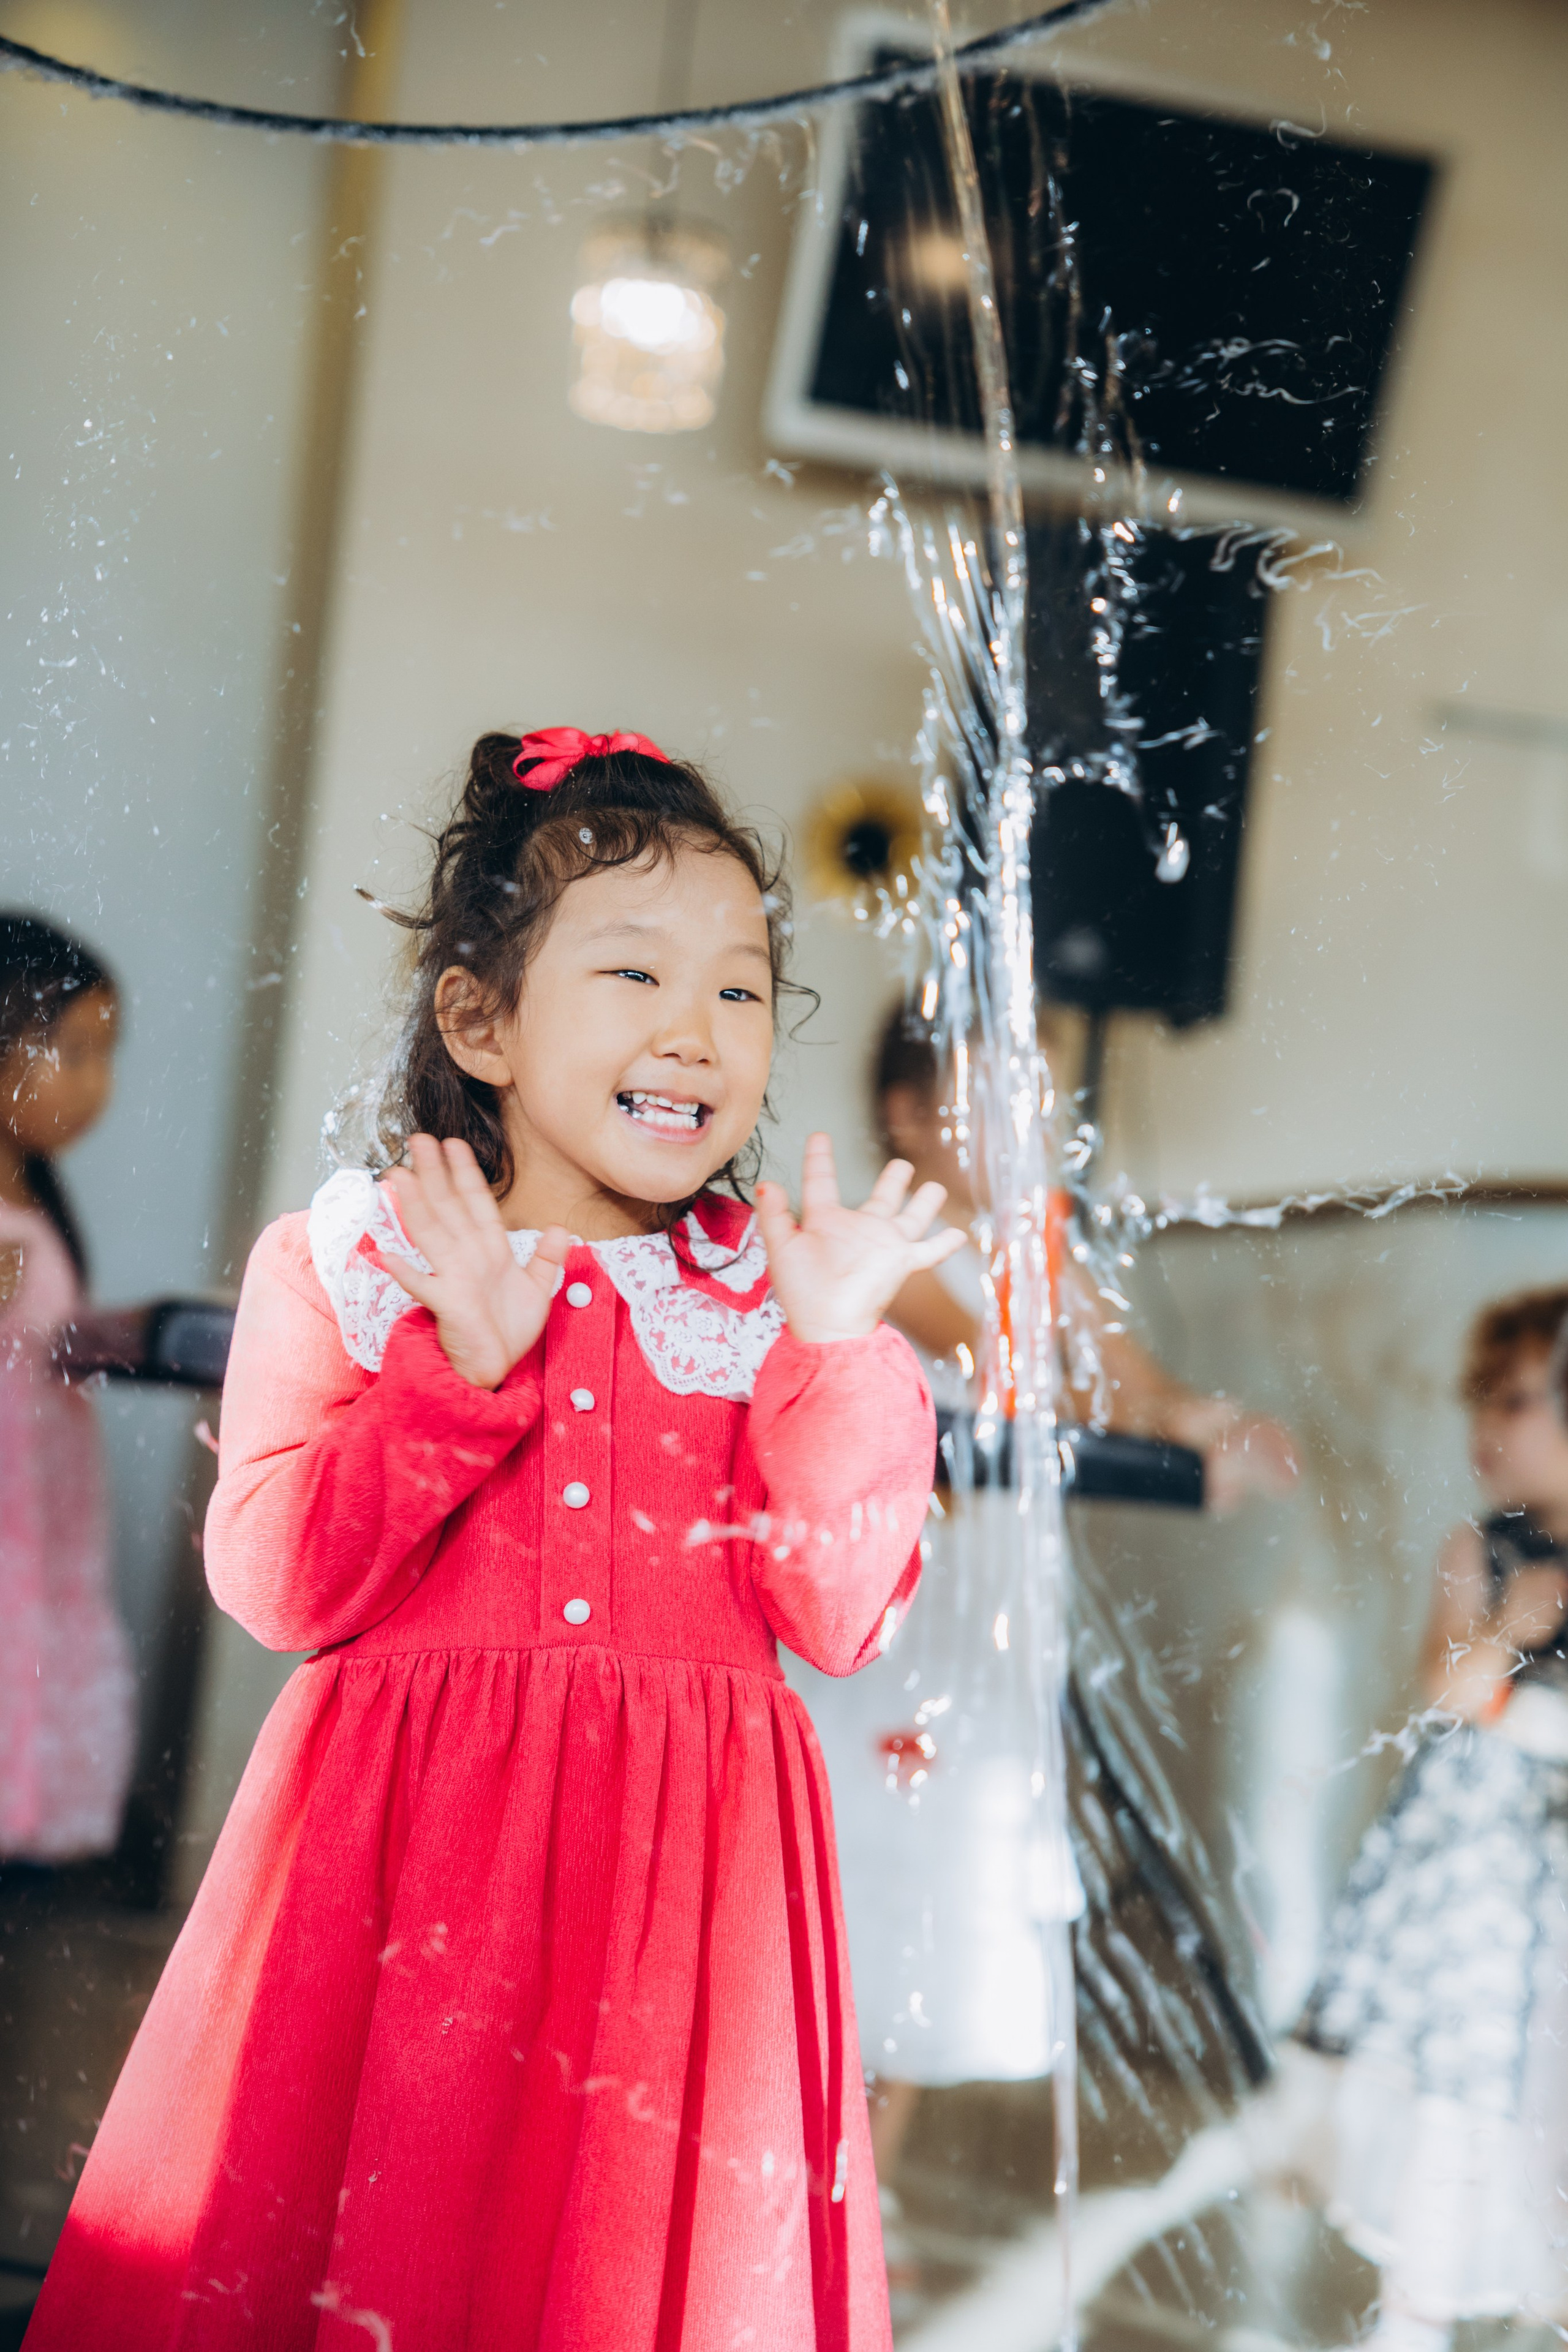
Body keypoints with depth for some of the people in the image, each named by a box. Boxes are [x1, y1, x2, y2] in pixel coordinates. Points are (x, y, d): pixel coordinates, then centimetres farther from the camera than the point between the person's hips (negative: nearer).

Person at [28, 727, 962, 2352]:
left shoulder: (780, 1301, 6)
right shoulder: (335, 1267, 4)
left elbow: (841, 1618, -1)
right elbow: (275, 1581, -6)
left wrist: (832, 1351, -12)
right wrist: (460, 1364, -14)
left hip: (682, 1879, 1)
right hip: (402, 1853, -1)